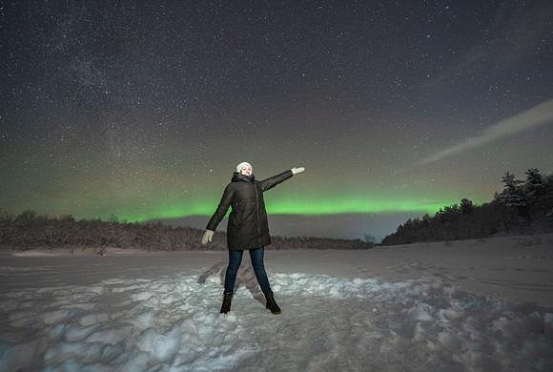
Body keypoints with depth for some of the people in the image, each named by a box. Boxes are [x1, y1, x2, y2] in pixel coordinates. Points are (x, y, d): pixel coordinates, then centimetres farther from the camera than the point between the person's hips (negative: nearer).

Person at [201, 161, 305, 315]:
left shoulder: (258, 186, 13)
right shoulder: (232, 187, -1)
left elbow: (275, 179, 25)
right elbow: (221, 209, -2)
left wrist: (292, 171, 34)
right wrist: (210, 229, -5)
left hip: (257, 234, 4)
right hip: (238, 233, -4)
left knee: (259, 266, 11)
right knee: (233, 266, 8)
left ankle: (270, 300, 19)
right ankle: (227, 299, 28)